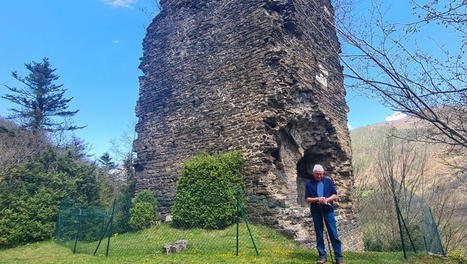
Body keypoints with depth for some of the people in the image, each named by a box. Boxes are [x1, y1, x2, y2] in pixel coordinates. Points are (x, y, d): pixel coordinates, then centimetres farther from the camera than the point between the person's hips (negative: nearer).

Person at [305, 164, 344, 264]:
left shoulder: (328, 181, 7)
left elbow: (335, 195, 4)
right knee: (319, 234, 6)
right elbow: (307, 199, 1)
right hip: (316, 211, 1)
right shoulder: (309, 184, 6)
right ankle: (322, 256, 17)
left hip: (328, 210, -1)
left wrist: (326, 200, -14)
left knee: (333, 234, -2)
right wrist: (317, 199, -15)